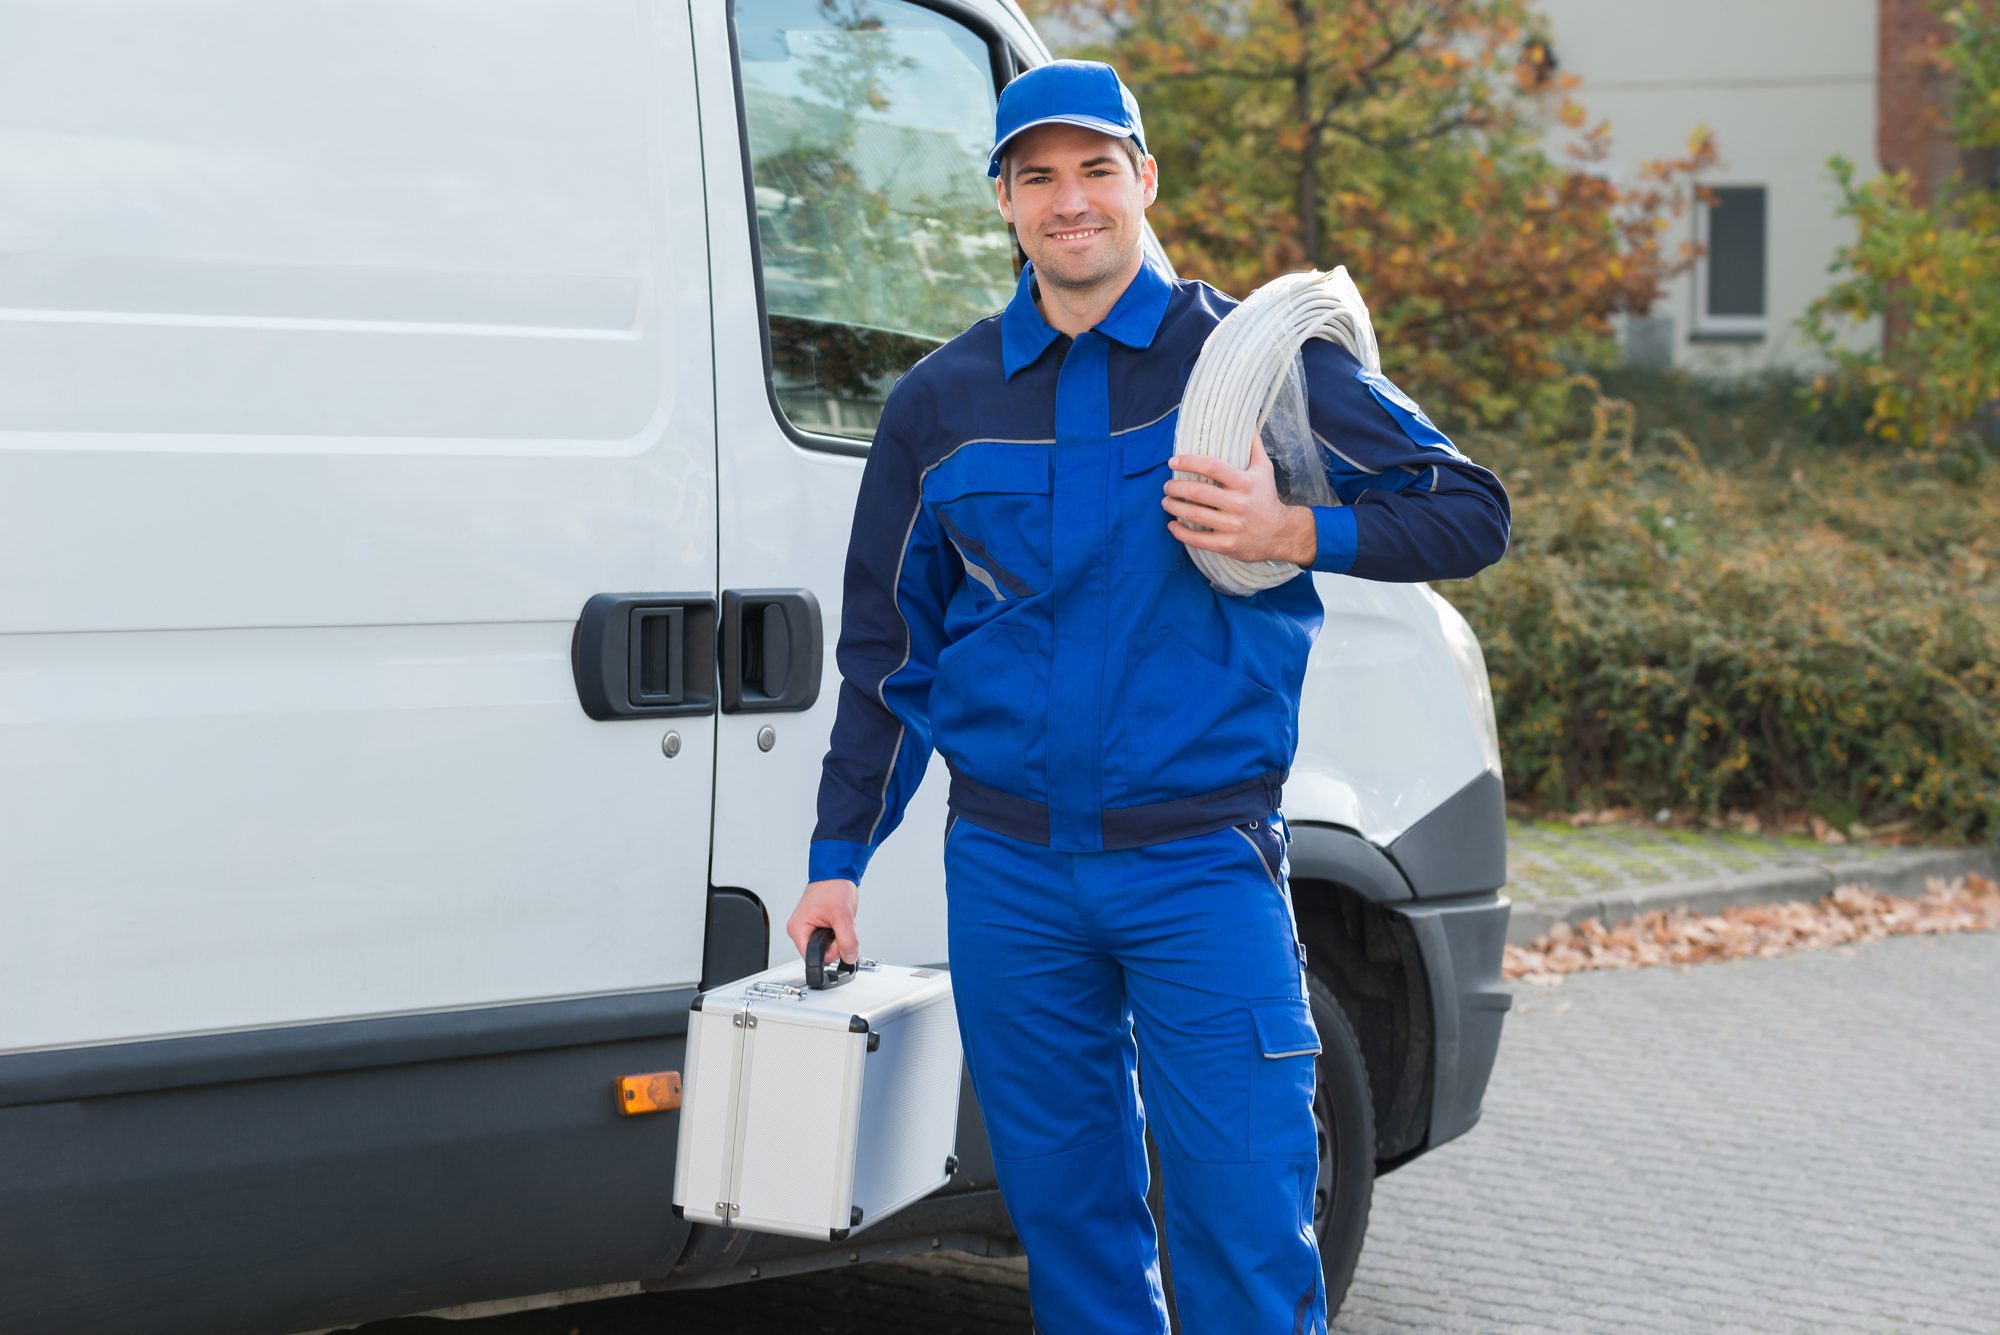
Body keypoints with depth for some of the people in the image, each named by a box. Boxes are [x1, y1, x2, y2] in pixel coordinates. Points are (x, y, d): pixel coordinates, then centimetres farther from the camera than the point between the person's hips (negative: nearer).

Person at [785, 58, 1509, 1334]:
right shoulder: (941, 402, 10)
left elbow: (1472, 512, 3)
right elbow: (889, 649, 16)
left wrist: (1294, 533, -13)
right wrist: (839, 860, 11)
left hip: (1201, 863, -3)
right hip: (1007, 871, 3)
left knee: (1247, 1227, -6)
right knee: (1066, 1215, 8)